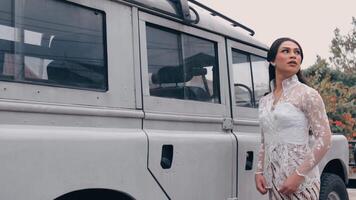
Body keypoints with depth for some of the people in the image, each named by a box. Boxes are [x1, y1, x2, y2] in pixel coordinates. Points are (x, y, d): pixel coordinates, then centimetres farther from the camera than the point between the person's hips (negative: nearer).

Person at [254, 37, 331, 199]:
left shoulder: (307, 94, -7)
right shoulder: (264, 101, 9)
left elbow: (324, 139, -12)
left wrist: (298, 175, -18)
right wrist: (259, 172, 2)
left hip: (300, 180, -5)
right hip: (272, 179, 5)